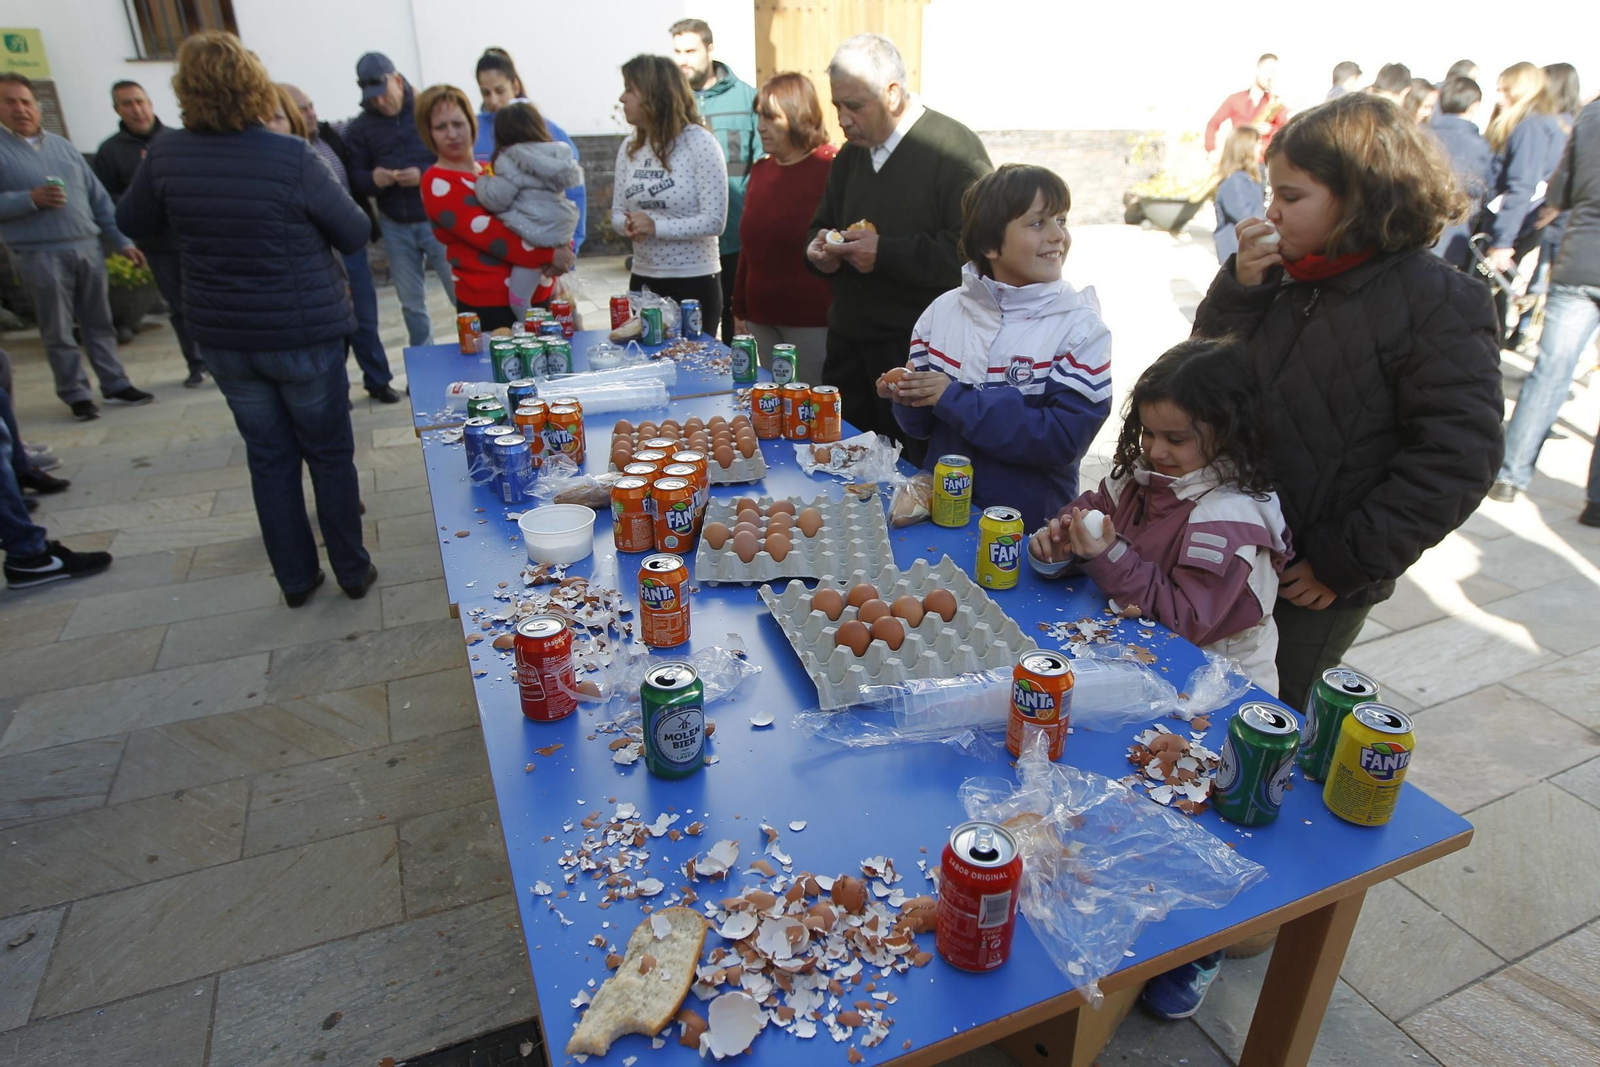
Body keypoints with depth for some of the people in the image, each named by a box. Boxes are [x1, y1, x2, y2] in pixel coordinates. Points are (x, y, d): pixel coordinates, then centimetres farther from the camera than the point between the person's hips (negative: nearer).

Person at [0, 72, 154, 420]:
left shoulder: (63, 146, 14)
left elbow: (98, 197, 13)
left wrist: (121, 241, 8)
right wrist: (31, 199, -19)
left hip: (88, 247, 4)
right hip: (40, 254, -4)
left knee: (99, 323, 9)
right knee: (58, 331, 2)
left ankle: (115, 384, 16)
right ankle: (75, 395, 9)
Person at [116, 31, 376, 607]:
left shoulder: (165, 156, -4)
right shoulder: (292, 159, -18)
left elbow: (133, 221, 12)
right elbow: (355, 233, -7)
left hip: (223, 338, 4)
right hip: (304, 335, -3)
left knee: (268, 457, 14)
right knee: (329, 453, 10)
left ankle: (295, 578, 23)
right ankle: (352, 571, 20)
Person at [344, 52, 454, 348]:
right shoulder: (359, 128, 5)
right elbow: (355, 177, 5)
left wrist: (424, 175, -22)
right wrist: (372, 179, -17)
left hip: (437, 220, -3)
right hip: (395, 226, 4)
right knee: (411, 304, 10)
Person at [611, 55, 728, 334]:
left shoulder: (699, 142, -10)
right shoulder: (629, 147, 8)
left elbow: (715, 221, -15)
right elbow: (618, 211, 12)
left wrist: (656, 226, -20)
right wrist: (628, 224, -11)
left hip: (694, 283, -5)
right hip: (642, 280, 5)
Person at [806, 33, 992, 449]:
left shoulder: (955, 148, -9)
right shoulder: (851, 154, 17)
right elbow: (821, 226, 28)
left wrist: (886, 254, -18)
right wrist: (819, 251, 3)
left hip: (920, 355, -7)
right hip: (849, 348, 7)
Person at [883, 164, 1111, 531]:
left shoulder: (1081, 328, -7)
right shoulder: (942, 311, 3)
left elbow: (1065, 437, -18)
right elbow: (921, 425, 9)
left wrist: (955, 400, -20)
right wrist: (908, 398, -14)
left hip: (1031, 524, -2)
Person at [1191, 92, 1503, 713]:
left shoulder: (1440, 304, -14)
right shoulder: (1289, 278, 2)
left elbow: (1455, 460, -17)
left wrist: (1347, 562, -17)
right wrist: (1240, 287, -10)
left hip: (1319, 584, -5)